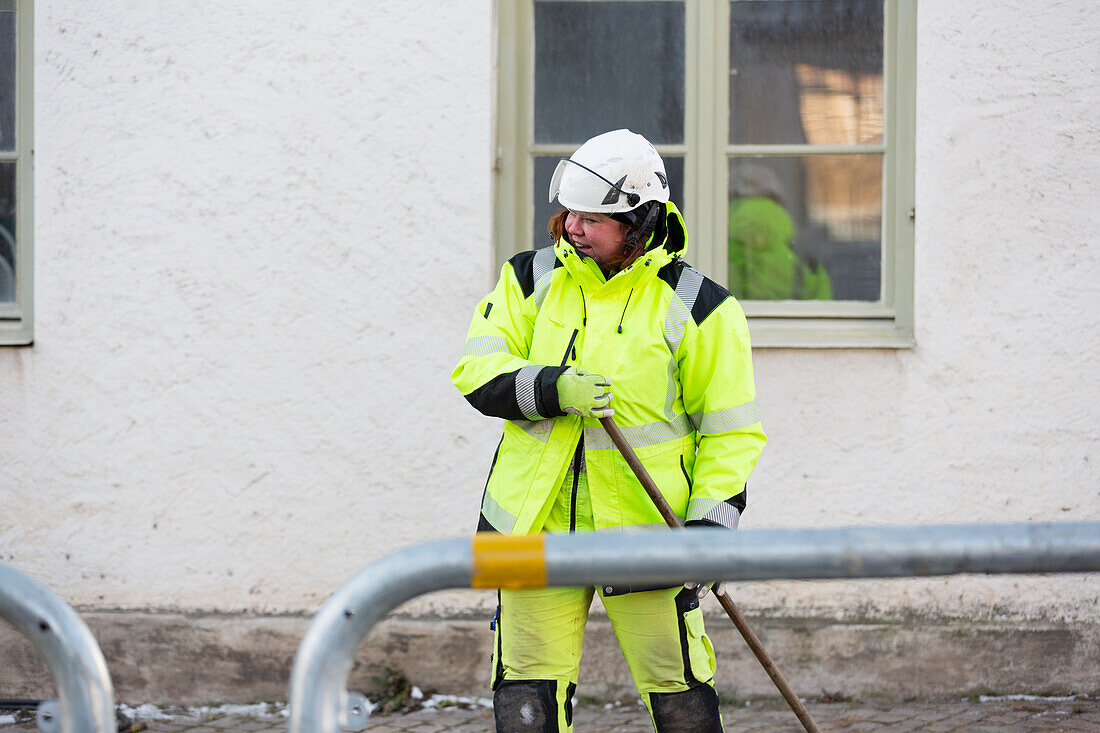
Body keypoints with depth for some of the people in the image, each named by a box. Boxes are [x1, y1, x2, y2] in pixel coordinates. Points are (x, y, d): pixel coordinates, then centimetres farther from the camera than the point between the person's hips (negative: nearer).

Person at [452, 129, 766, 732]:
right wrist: (552, 389, -21)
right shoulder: (531, 281, 6)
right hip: (538, 522, 3)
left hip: (643, 524, -3)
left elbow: (731, 428, -1)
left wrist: (711, 521, -11)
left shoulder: (695, 307, -3)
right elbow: (478, 373, -2)